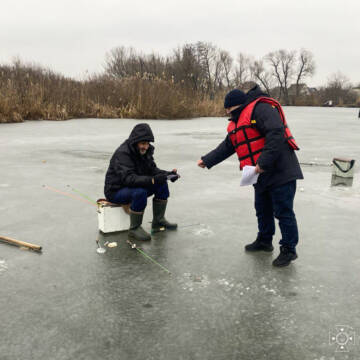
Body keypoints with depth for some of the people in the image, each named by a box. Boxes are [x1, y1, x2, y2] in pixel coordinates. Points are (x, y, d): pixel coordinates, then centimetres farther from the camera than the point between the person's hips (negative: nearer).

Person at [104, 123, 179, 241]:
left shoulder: (145, 151, 1)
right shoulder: (122, 153, -26)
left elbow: (152, 169, 4)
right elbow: (128, 178, -37)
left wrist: (168, 174, -16)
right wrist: (152, 180, -48)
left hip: (134, 187, 8)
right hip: (116, 191, -8)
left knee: (162, 185, -6)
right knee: (140, 192, -36)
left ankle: (158, 222, 4)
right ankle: (134, 229, -19)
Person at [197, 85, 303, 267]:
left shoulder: (261, 108, -14)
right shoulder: (236, 123, 18)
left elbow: (276, 134, -26)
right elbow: (226, 147, 27)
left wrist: (264, 162, -28)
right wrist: (207, 160, 28)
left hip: (280, 172, -10)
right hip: (262, 176, 10)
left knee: (283, 212, -1)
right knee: (262, 210, 19)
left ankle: (289, 250, 12)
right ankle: (264, 241, 37)